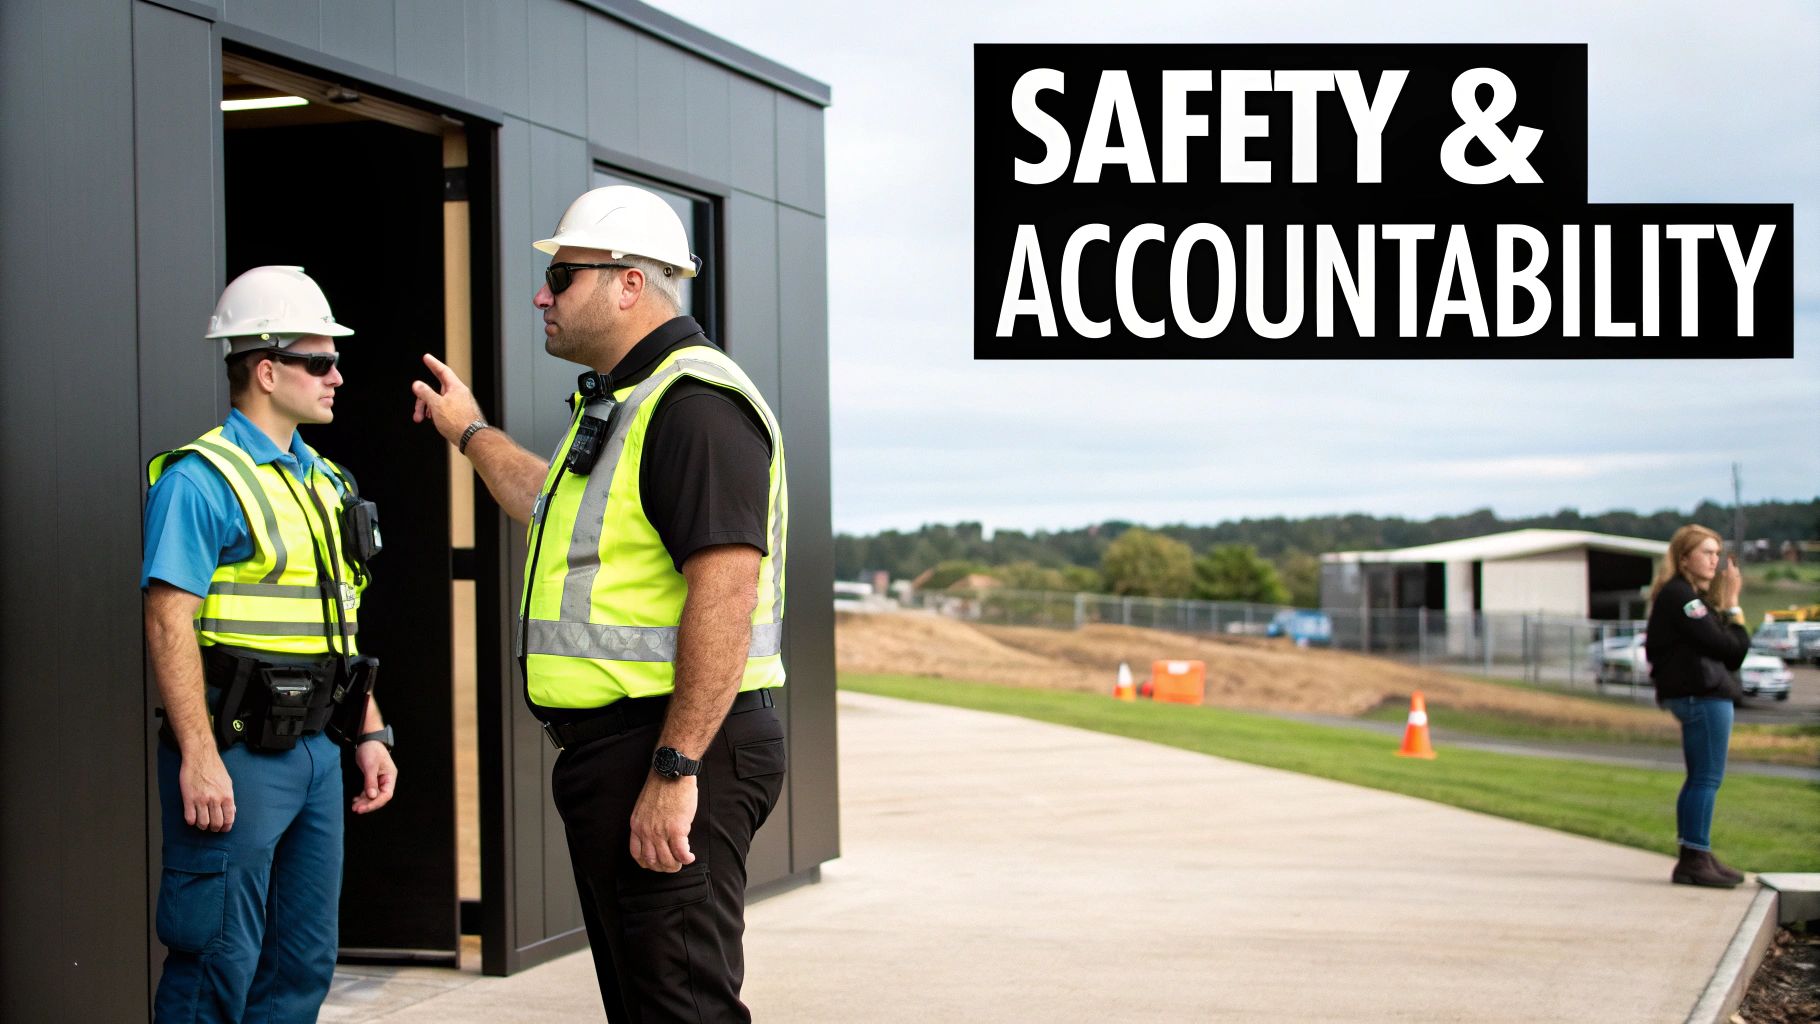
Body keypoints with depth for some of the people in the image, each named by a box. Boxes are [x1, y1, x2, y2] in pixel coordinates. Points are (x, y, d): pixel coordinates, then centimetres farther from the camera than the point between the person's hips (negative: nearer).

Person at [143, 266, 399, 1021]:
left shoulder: (324, 482, 16)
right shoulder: (202, 478, -11)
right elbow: (169, 621, -17)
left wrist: (370, 732, 16)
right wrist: (198, 758, -22)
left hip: (314, 750, 9)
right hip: (236, 754, -8)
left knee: (303, 963, 12)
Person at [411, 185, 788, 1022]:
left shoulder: (692, 404, -16)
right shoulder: (622, 402, 19)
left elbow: (725, 592, -26)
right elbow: (555, 506, 41)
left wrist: (674, 771, -28)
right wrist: (471, 433, 51)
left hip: (675, 747, -11)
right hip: (613, 744, 11)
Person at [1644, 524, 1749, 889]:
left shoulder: (1693, 597, 19)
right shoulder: (1679, 596, -13)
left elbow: (1737, 651, 13)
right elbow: (1728, 647, -17)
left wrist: (1730, 602, 5)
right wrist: (1733, 605, -6)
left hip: (1704, 694, 11)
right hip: (1701, 694, -11)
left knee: (1701, 779, 14)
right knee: (1707, 778, -9)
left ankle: (1694, 860, 20)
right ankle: (1695, 860, -7)